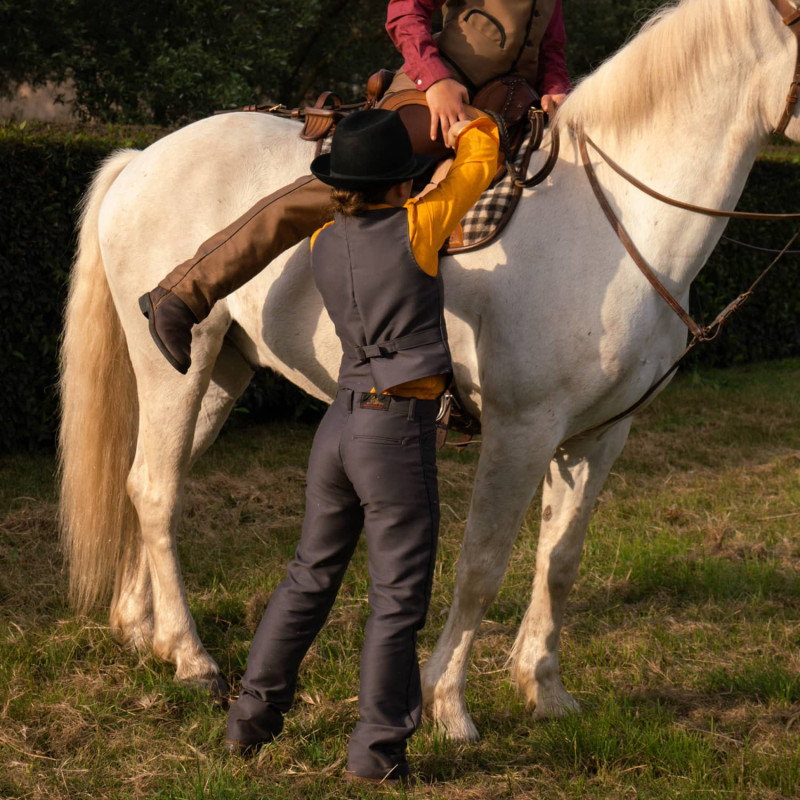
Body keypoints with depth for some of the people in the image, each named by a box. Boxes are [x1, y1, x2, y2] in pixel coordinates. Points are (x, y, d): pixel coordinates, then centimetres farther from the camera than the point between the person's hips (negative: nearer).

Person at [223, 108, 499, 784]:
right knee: (397, 599, 4)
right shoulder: (415, 232, -10)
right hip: (398, 432, -6)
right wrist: (467, 117, 23)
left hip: (340, 424, 7)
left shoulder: (324, 245, 6)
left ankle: (253, 715, 28)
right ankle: (377, 749, 9)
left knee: (311, 576, 21)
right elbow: (479, 164, 4)